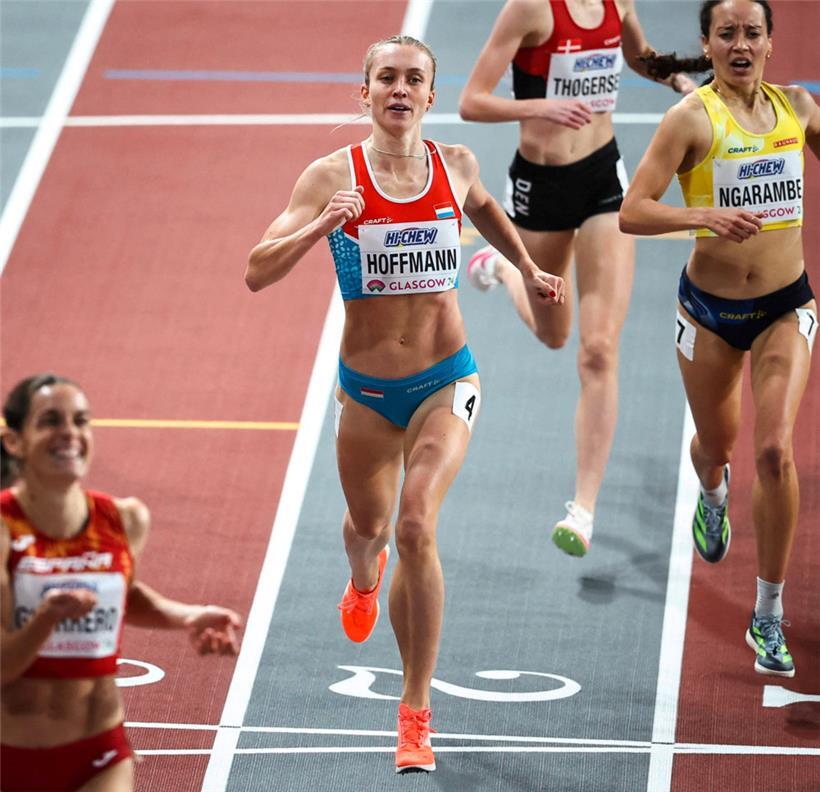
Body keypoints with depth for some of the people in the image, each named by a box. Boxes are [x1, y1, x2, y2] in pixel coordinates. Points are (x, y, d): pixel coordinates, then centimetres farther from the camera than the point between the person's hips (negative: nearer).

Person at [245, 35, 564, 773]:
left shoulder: (455, 164, -3)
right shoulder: (332, 176, -11)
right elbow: (257, 273, -17)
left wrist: (528, 268, 20)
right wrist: (321, 226, -30)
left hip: (445, 381, 0)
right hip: (366, 388, 1)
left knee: (417, 525, -20)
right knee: (368, 526, 20)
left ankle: (416, 710, -13)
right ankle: (365, 576, 63)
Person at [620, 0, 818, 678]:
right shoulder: (693, 117, -12)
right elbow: (632, 212, -17)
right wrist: (706, 215, -32)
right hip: (711, 309, -1)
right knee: (715, 446, 18)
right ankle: (713, 495, 59)